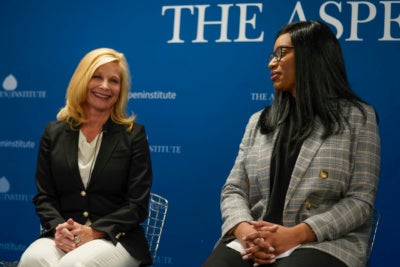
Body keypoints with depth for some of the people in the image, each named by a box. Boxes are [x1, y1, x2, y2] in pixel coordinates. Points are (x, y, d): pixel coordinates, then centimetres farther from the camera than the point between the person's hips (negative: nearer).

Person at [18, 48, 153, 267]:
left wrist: (94, 231, -15)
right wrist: (58, 227, -12)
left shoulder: (134, 134, 5)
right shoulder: (54, 133, 12)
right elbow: (44, 196, 10)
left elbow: (138, 205, -1)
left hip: (116, 239, -2)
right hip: (63, 238, 2)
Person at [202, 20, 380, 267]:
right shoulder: (259, 121, 17)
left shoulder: (357, 117, 5)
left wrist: (296, 235, -17)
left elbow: (360, 200, -3)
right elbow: (234, 190, 11)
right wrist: (244, 231, -13)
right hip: (255, 242, 3)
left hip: (325, 243, -3)